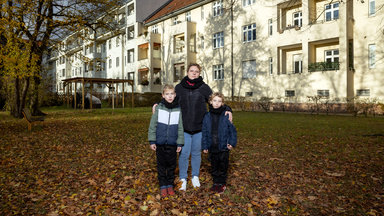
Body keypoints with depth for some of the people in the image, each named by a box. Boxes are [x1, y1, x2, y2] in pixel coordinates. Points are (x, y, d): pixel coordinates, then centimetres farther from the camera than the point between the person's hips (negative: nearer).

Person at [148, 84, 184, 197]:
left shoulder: (178, 109, 0)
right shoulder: (159, 108, -3)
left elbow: (180, 128, 4)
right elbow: (153, 125, -1)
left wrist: (180, 143, 2)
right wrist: (152, 141, -5)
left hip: (172, 143, 1)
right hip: (160, 142, -1)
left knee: (171, 164, 10)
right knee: (161, 165, 9)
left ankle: (170, 185, 27)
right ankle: (163, 186, 23)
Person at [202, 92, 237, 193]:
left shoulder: (226, 115, -8)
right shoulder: (207, 116, 0)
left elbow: (232, 130, -3)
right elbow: (204, 132, 5)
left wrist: (232, 142, -11)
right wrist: (205, 146, 4)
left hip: (223, 147, -3)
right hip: (212, 147, 3)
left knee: (223, 166, 10)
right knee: (214, 166, 16)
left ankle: (222, 183, 28)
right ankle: (215, 182, 33)